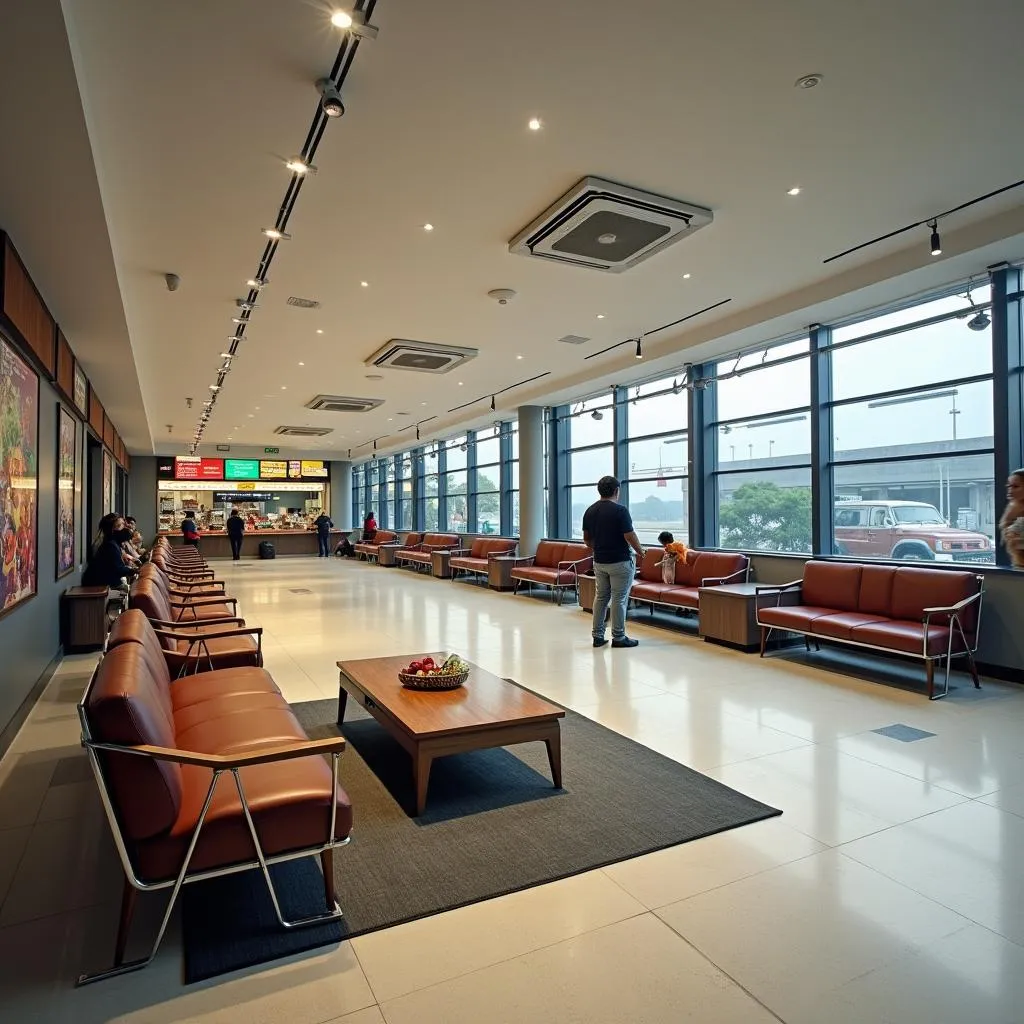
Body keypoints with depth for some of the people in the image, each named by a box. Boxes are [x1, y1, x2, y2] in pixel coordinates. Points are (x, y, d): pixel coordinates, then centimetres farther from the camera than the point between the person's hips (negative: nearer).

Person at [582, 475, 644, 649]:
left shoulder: (590, 511, 4)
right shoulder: (620, 510, -16)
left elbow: (586, 538, 10)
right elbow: (630, 537, -16)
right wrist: (641, 552, 1)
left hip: (599, 562, 6)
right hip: (620, 562, -6)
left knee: (600, 597, 13)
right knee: (619, 599, 2)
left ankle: (598, 636, 15)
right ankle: (618, 637, 9)